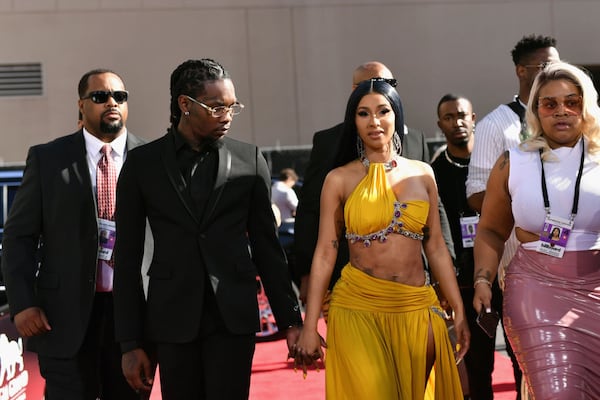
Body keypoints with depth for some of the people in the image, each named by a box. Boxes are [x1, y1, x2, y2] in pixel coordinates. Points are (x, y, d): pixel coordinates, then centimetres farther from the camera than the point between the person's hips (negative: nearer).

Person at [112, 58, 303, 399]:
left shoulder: (250, 160, 4)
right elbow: (128, 257, 3)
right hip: (173, 319, 0)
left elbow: (267, 246, 9)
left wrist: (290, 320, 8)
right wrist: (130, 342, 0)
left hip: (234, 317, 0)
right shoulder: (142, 163, 2)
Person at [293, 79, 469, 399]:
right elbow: (325, 253, -1)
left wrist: (459, 311, 7)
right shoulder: (340, 179, 1)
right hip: (358, 308, -3)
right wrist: (309, 327, -5)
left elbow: (436, 248, 11)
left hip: (416, 309, 3)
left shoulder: (422, 174, 8)